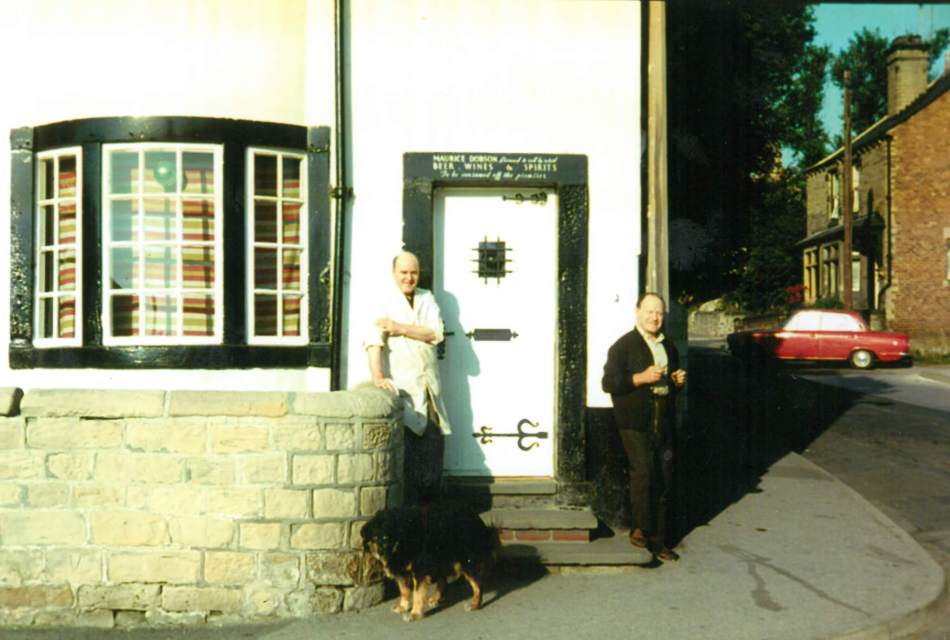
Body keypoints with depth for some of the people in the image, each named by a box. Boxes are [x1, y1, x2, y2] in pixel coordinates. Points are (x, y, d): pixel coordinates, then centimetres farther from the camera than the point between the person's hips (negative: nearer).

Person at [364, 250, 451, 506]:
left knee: (434, 441, 8)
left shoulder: (427, 298, 13)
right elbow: (374, 341, -15)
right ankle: (407, 507, -1)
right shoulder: (385, 301, -2)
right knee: (406, 443, -9)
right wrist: (377, 376, -29)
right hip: (402, 385, -5)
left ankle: (432, 502, 21)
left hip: (429, 385, 5)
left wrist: (398, 327, -12)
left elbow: (436, 333, -2)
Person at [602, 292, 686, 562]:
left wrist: (678, 382, 9)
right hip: (635, 421, -6)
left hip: (663, 423, 6)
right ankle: (640, 527, -6)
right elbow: (608, 382, -9)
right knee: (643, 470, -23)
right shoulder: (623, 345, -2)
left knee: (665, 481, 6)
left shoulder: (668, 347, 20)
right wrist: (641, 378, -19)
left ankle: (659, 541, 16)